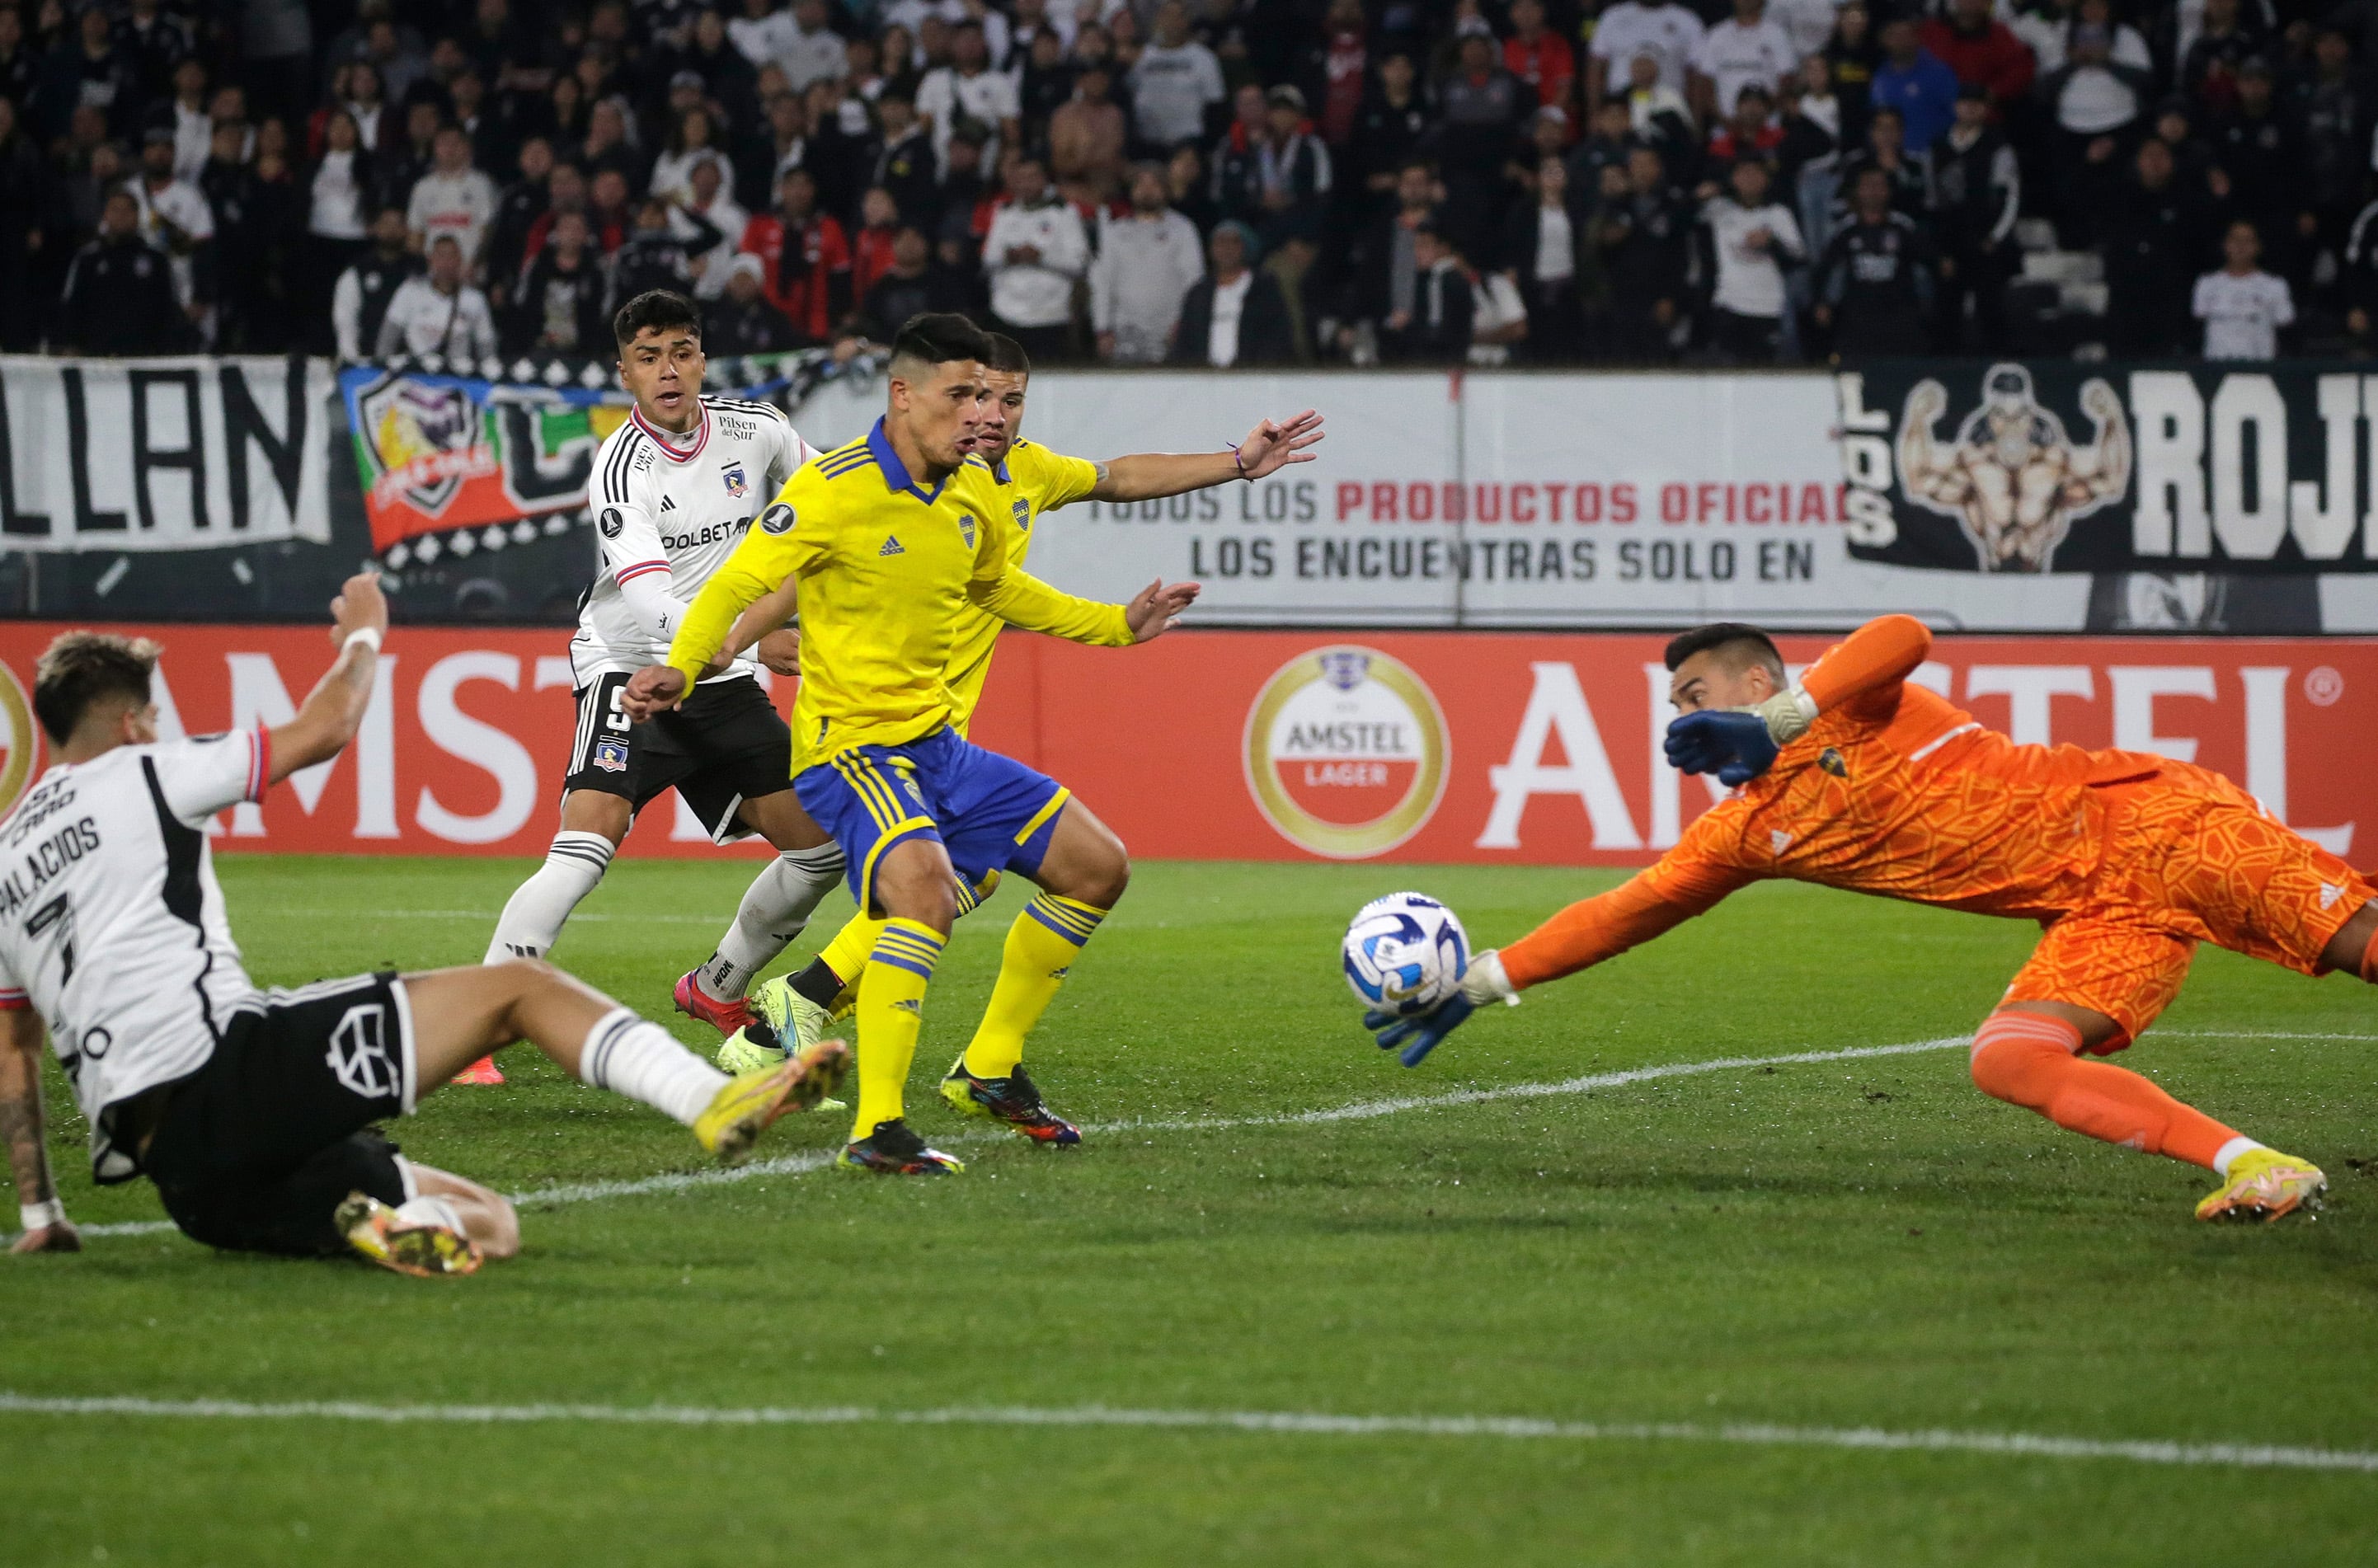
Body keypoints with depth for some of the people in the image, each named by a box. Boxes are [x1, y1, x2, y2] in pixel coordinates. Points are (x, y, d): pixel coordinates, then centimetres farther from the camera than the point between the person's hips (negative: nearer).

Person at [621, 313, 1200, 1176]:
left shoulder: (975, 497, 7)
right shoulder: (835, 489, -16)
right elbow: (735, 585, -15)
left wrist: (1116, 625, 27)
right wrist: (680, 667, -32)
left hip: (938, 744, 9)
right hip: (850, 748, -9)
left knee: (1098, 867, 10)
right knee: (926, 885, -35)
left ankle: (992, 1068, 24)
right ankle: (877, 1129, -34)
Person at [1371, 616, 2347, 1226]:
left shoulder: (1848, 701, -3)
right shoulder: (1743, 834, 15)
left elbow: (1903, 638, -25)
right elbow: (1619, 915, 18)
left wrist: (1773, 723, -24)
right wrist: (1479, 986, 17)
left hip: (2136, 822, -6)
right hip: (2097, 922, 6)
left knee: (2358, 936, -18)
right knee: (2007, 1063, -20)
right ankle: (2254, 1167, -28)